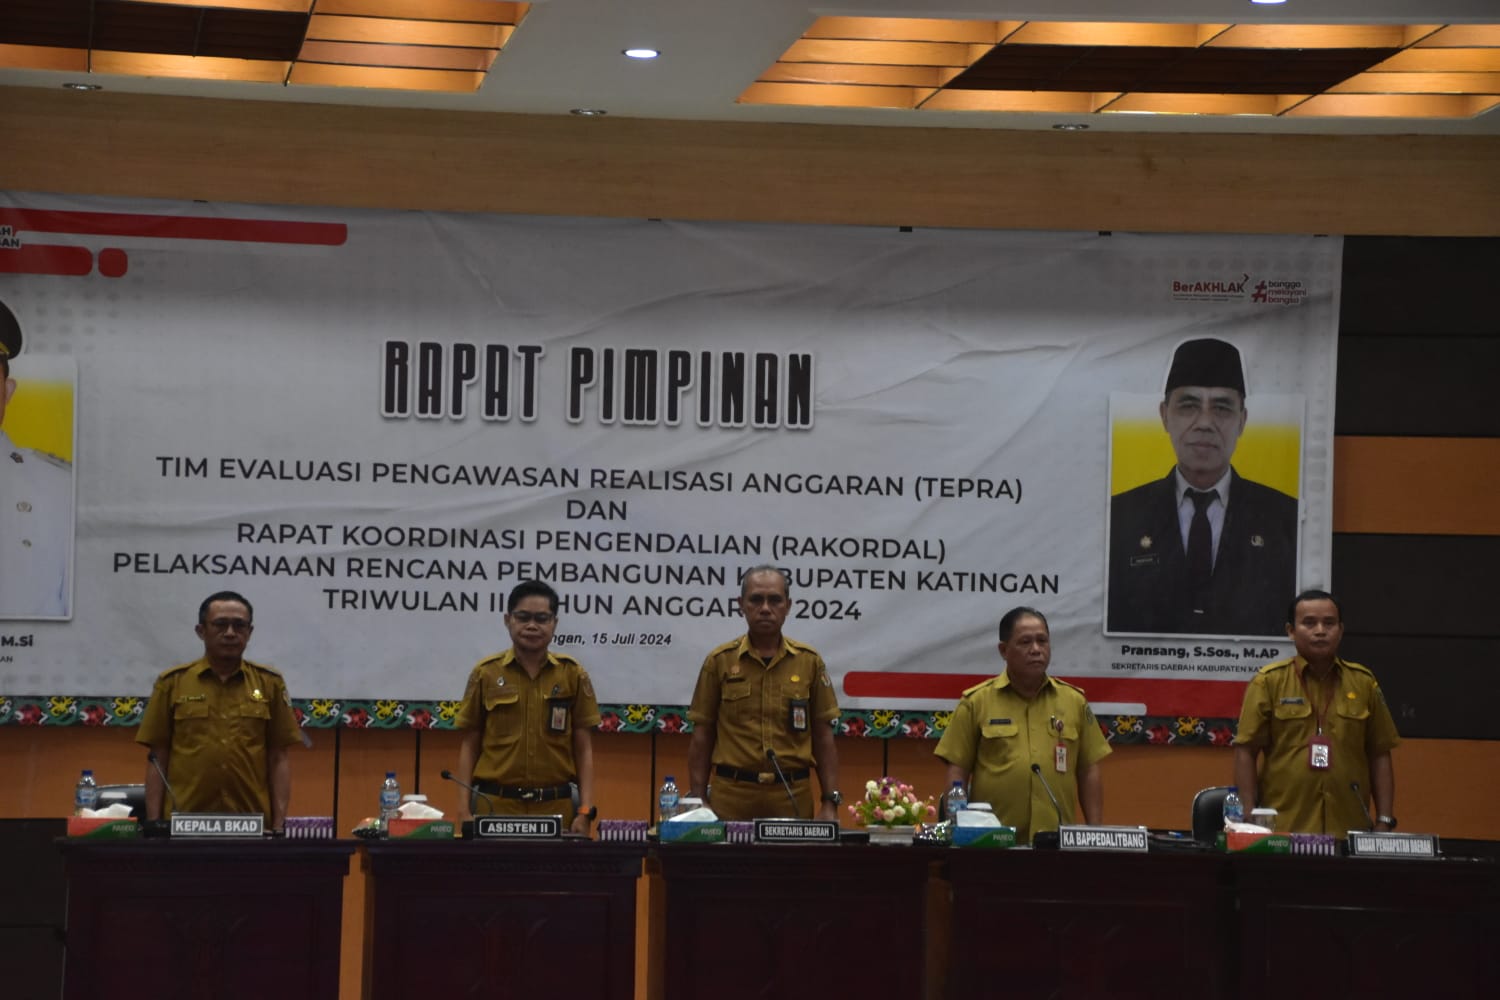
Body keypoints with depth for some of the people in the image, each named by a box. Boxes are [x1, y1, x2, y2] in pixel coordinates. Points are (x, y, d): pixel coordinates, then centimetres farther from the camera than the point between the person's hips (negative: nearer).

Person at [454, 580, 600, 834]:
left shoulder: (573, 675, 3)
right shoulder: (485, 673, 2)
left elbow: (584, 749, 4)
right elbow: (469, 746, 5)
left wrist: (585, 811, -5)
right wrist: (464, 810, -3)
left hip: (555, 807, 1)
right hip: (495, 805, 0)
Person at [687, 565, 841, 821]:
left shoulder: (809, 661, 6)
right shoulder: (719, 661, 3)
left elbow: (823, 738, 7)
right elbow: (701, 738, 5)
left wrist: (830, 803, 0)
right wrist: (698, 802, -1)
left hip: (793, 797, 1)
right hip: (732, 796, -1)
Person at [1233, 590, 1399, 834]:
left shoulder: (1363, 682, 8)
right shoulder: (1269, 681, 1)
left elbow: (1379, 755, 11)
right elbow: (1246, 753, -1)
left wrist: (1384, 821, 5)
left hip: (1349, 831, 2)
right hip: (1282, 831, -2)